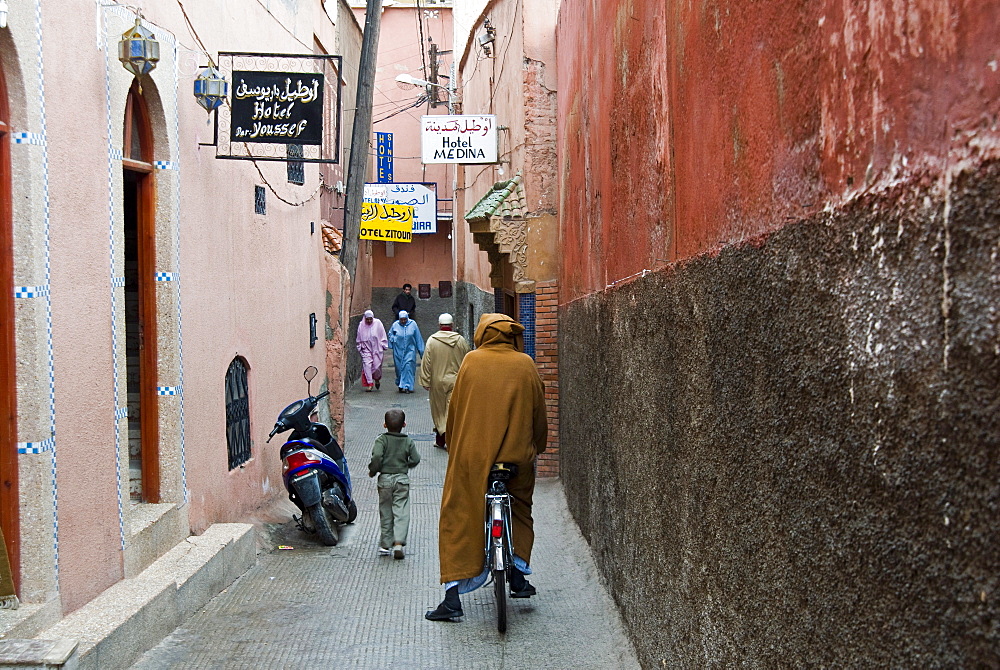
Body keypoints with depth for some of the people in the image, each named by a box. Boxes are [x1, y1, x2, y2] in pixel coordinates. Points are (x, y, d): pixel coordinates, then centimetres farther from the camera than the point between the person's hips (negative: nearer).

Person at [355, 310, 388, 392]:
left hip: (377, 349, -1)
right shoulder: (361, 325, -1)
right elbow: (358, 338, 10)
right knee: (367, 365, -11)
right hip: (366, 349, 1)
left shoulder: (378, 323, -3)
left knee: (377, 366, -1)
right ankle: (370, 384, -7)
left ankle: (377, 379, 29)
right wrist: (359, 347, 11)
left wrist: (383, 346, 4)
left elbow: (383, 336, 5)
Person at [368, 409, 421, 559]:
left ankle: (385, 544, 15)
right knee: (401, 512, 0)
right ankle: (398, 543, -15)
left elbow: (377, 456, -20)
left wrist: (372, 471, -4)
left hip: (385, 479, 0)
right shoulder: (408, 441, 0)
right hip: (402, 479, 0)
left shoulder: (381, 440, -6)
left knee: (385, 513, 10)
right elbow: (415, 459, -3)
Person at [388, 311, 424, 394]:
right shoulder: (395, 325, -2)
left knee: (408, 367, -11)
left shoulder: (413, 324, -4)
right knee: (399, 367, 7)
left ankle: (407, 386, -9)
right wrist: (393, 339, -3)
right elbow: (390, 334, 17)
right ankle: (400, 385, 26)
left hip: (410, 350, -2)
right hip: (398, 351, 2)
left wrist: (421, 350, 3)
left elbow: (418, 338, 2)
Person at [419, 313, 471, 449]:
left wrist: (425, 381, 0)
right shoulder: (461, 340, -1)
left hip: (438, 381, 0)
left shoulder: (432, 340, -6)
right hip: (456, 381, 0)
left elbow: (426, 362, -6)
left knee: (439, 411, 12)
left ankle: (440, 439, 20)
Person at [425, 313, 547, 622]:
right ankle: (518, 575, 21)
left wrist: (453, 445, 17)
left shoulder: (471, 361, 0)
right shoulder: (525, 364, 2)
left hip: (472, 455, -1)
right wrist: (537, 447, 22)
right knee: (520, 510, 26)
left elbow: (455, 408, 4)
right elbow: (538, 411, 7)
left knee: (457, 520, 5)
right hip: (518, 455, 2)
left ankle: (452, 597, 0)